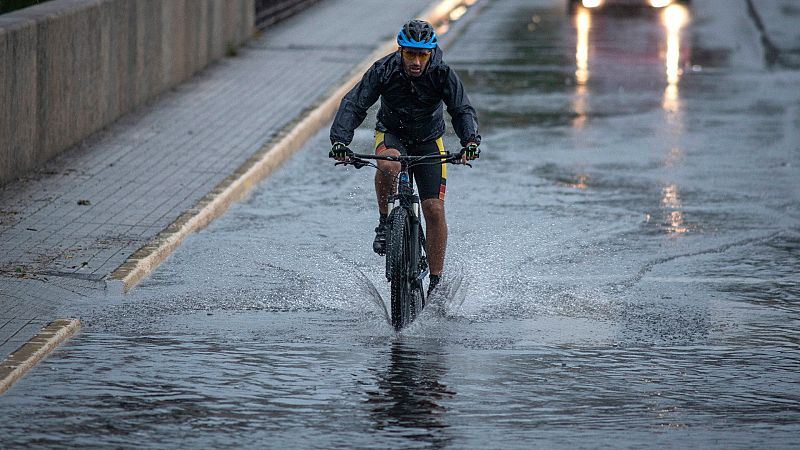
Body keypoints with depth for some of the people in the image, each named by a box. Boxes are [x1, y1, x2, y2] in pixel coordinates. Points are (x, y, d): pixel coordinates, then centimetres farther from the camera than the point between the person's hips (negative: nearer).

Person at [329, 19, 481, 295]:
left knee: (434, 208, -12)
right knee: (388, 165, -38)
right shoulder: (384, 70, -24)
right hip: (391, 134, -1)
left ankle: (436, 282, -2)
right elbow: (354, 105, -28)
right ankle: (385, 223, -14)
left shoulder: (443, 74, -23)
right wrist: (339, 140, -43)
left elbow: (462, 110, -27)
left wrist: (470, 141, -47)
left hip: (428, 141, 1)